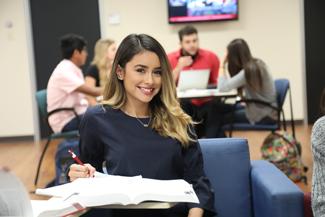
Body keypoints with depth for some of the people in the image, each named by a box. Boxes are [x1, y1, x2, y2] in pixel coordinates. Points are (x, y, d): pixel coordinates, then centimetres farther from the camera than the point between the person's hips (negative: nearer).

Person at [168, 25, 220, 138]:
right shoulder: (171, 59, 1)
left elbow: (217, 83, 12)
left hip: (205, 103, 1)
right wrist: (179, 67, -14)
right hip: (182, 103, -1)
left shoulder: (211, 57, 3)